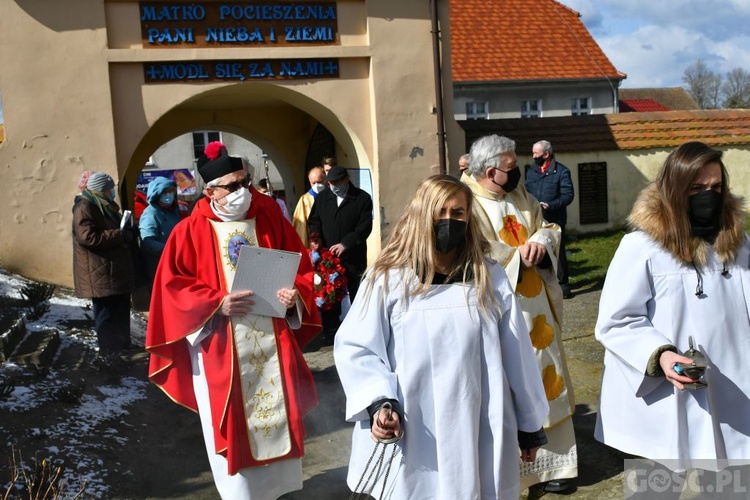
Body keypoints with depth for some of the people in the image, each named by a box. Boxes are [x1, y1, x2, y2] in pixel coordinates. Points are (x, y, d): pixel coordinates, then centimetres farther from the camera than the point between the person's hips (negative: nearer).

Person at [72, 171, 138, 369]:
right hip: (100, 273, -10)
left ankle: (122, 343, 31)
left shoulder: (105, 206, 19)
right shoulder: (85, 208, -12)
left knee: (121, 309, 17)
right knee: (106, 313, -6)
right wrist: (121, 235, -20)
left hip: (117, 270, 10)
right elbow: (88, 237, -24)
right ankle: (107, 355, 1)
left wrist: (128, 233, 9)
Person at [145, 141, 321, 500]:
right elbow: (172, 286, -5)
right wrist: (217, 304, -19)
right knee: (232, 426, 6)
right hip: (221, 349, -2)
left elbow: (302, 268, 7)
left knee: (279, 418, 11)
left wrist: (296, 295, -14)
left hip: (273, 341, 3)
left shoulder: (271, 220, 4)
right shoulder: (190, 232, -3)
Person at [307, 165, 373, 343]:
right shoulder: (322, 197, 10)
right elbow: (314, 220, 12)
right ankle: (331, 334, 15)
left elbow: (365, 226, -10)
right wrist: (315, 238, -9)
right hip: (327, 255, 3)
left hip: (353, 257, -2)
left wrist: (345, 244, -21)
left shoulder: (362, 198, -3)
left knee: (357, 295, 8)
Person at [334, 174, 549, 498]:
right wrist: (378, 403, -18)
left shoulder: (490, 277, 4)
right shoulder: (389, 278, -5)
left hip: (480, 438, 2)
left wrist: (530, 424, 12)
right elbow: (355, 348, -3)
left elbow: (516, 354, 8)